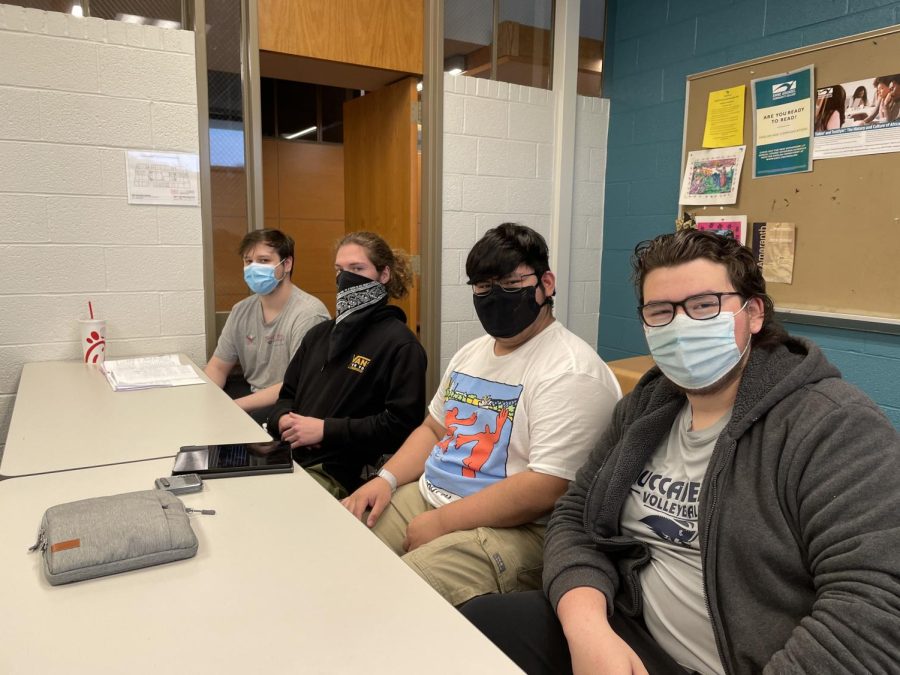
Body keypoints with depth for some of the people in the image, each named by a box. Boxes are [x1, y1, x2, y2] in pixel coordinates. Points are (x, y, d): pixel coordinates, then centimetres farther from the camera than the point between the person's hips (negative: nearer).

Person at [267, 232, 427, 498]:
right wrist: (283, 419, -1)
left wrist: (326, 429, -14)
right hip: (288, 459, 7)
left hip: (340, 477, -7)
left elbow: (401, 424, -13)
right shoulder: (319, 334, 20)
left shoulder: (400, 344, -5)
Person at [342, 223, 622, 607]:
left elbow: (547, 487, -23)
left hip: (513, 528, -8)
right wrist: (386, 478, 3)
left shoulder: (570, 371, -16)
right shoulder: (472, 353, 13)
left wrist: (440, 523, -19)